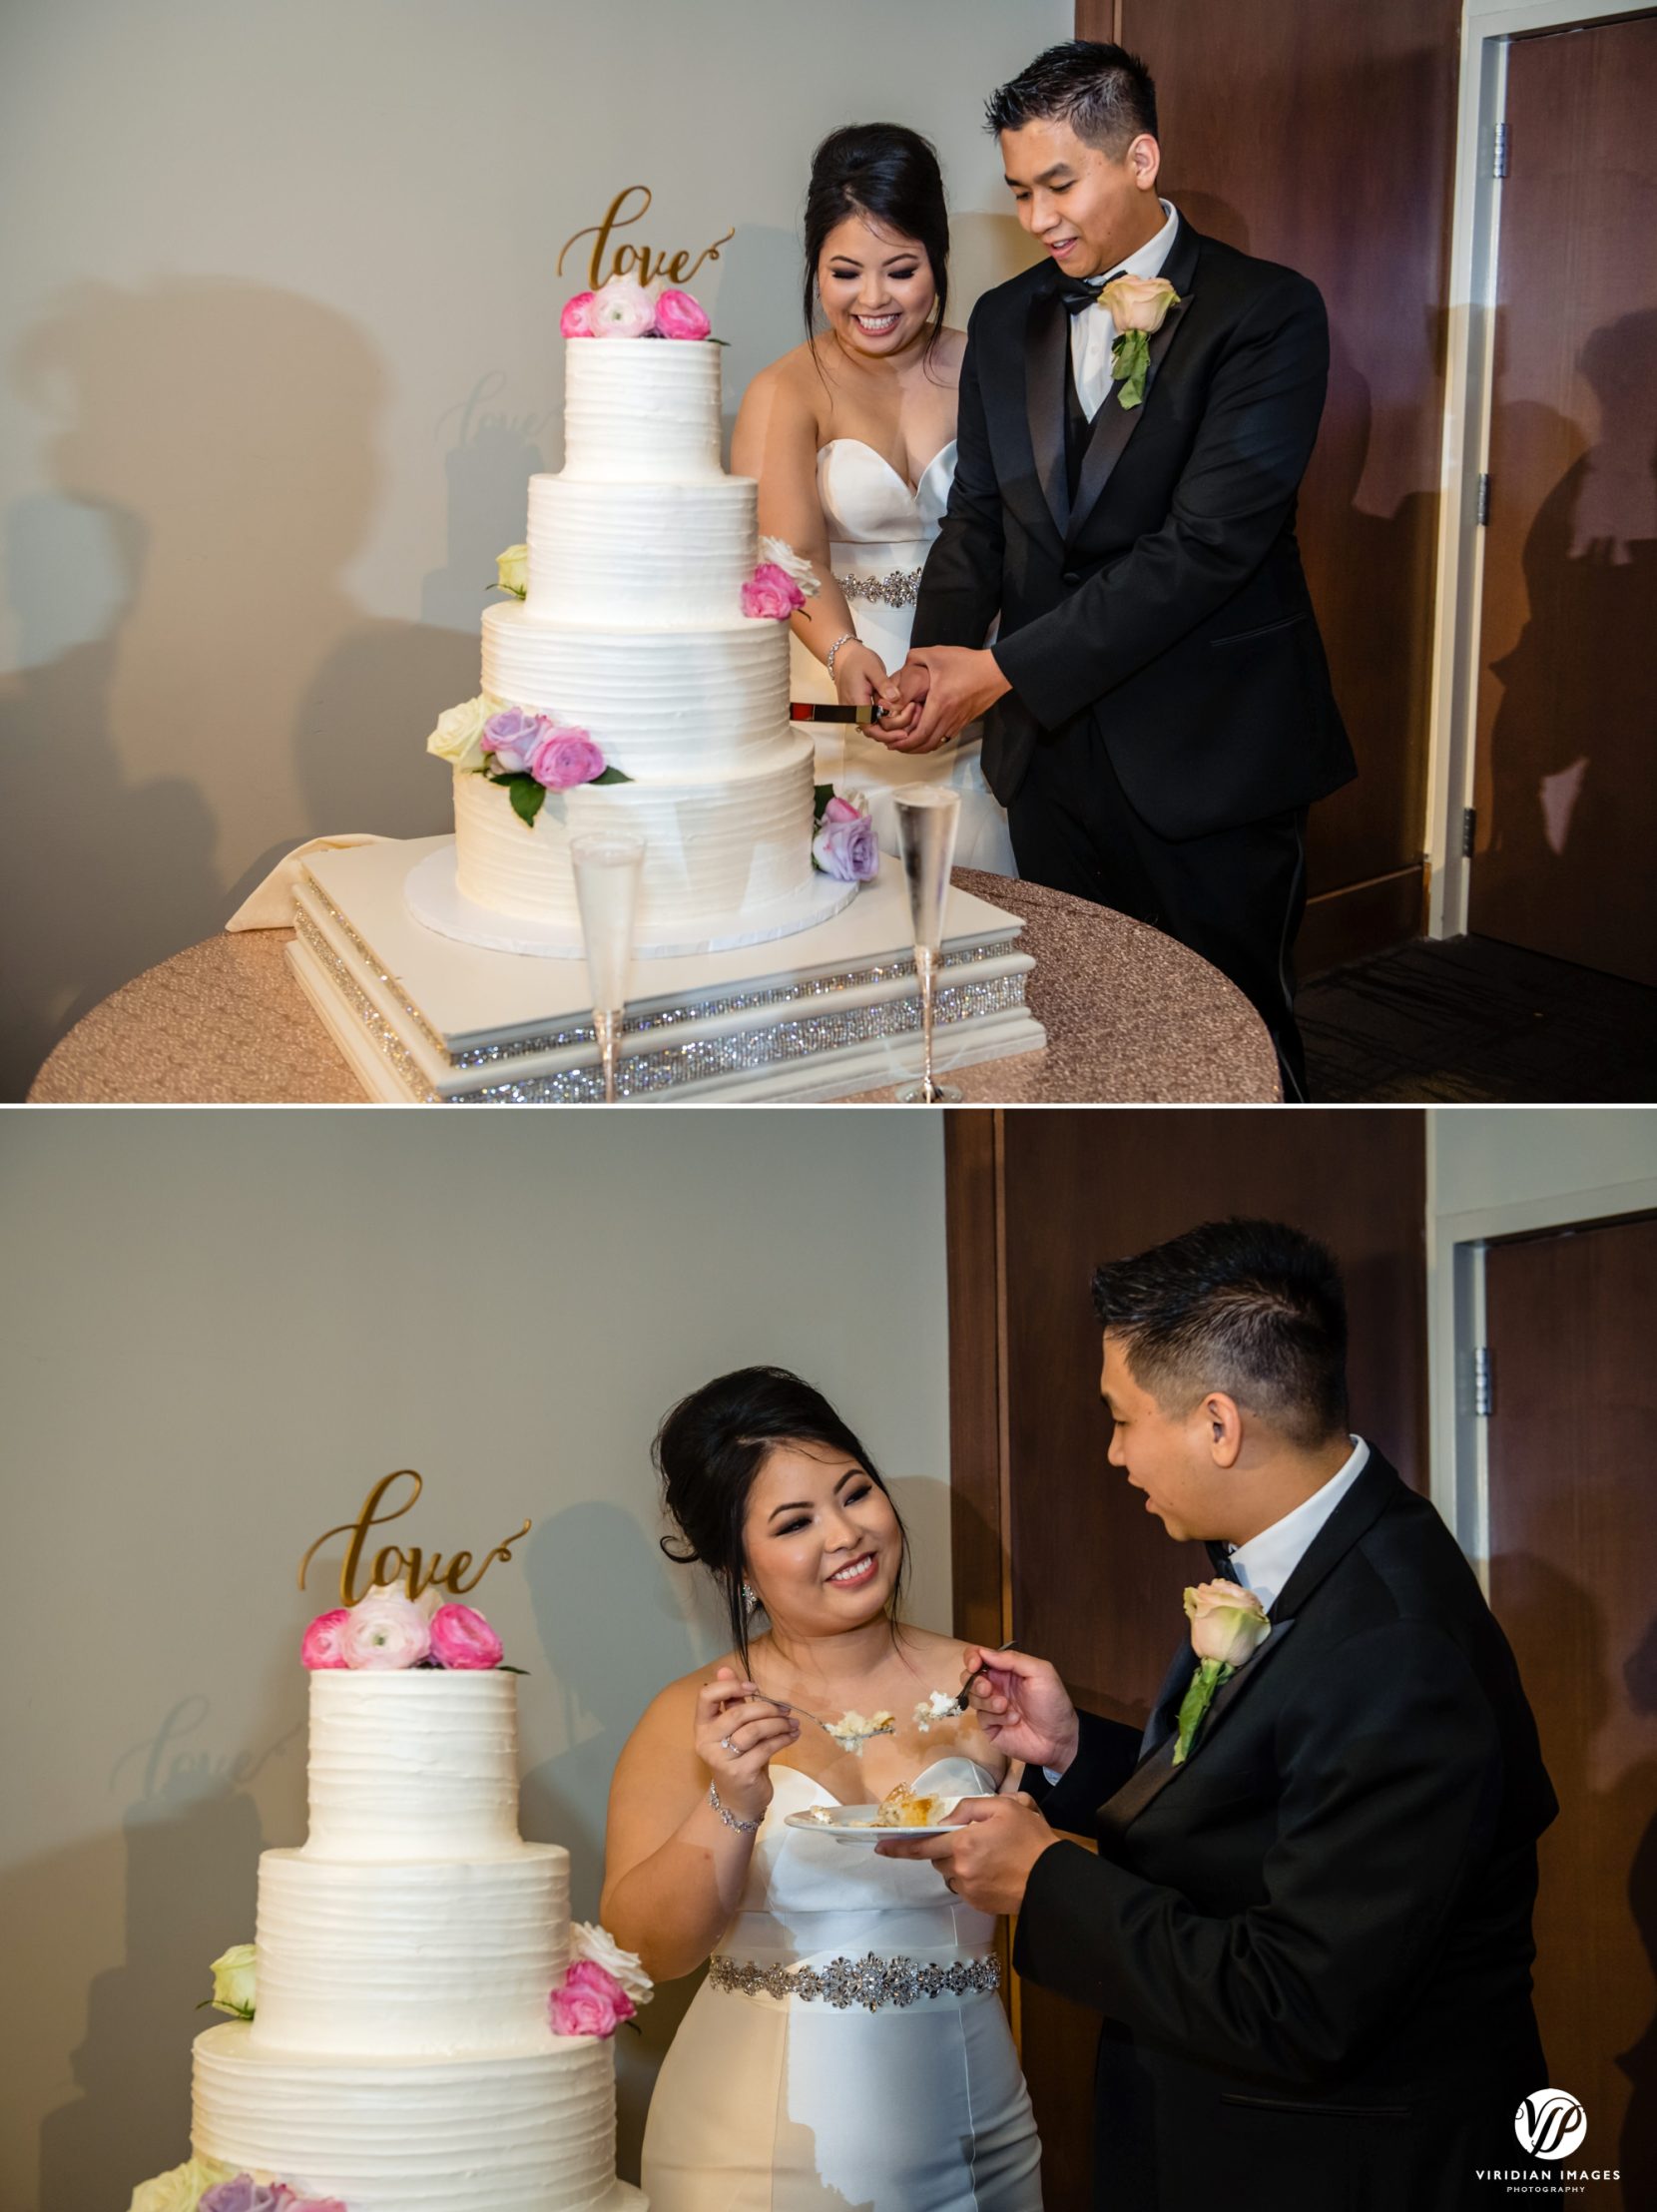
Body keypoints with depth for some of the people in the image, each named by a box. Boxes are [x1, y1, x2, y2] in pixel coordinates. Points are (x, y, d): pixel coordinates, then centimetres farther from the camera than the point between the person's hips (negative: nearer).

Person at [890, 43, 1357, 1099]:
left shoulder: (1267, 313, -10)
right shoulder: (1007, 321, 11)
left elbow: (1207, 542, -18)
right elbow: (979, 520, 12)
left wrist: (1005, 668, -20)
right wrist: (935, 657, -10)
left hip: (1210, 761, -5)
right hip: (1053, 753, 5)